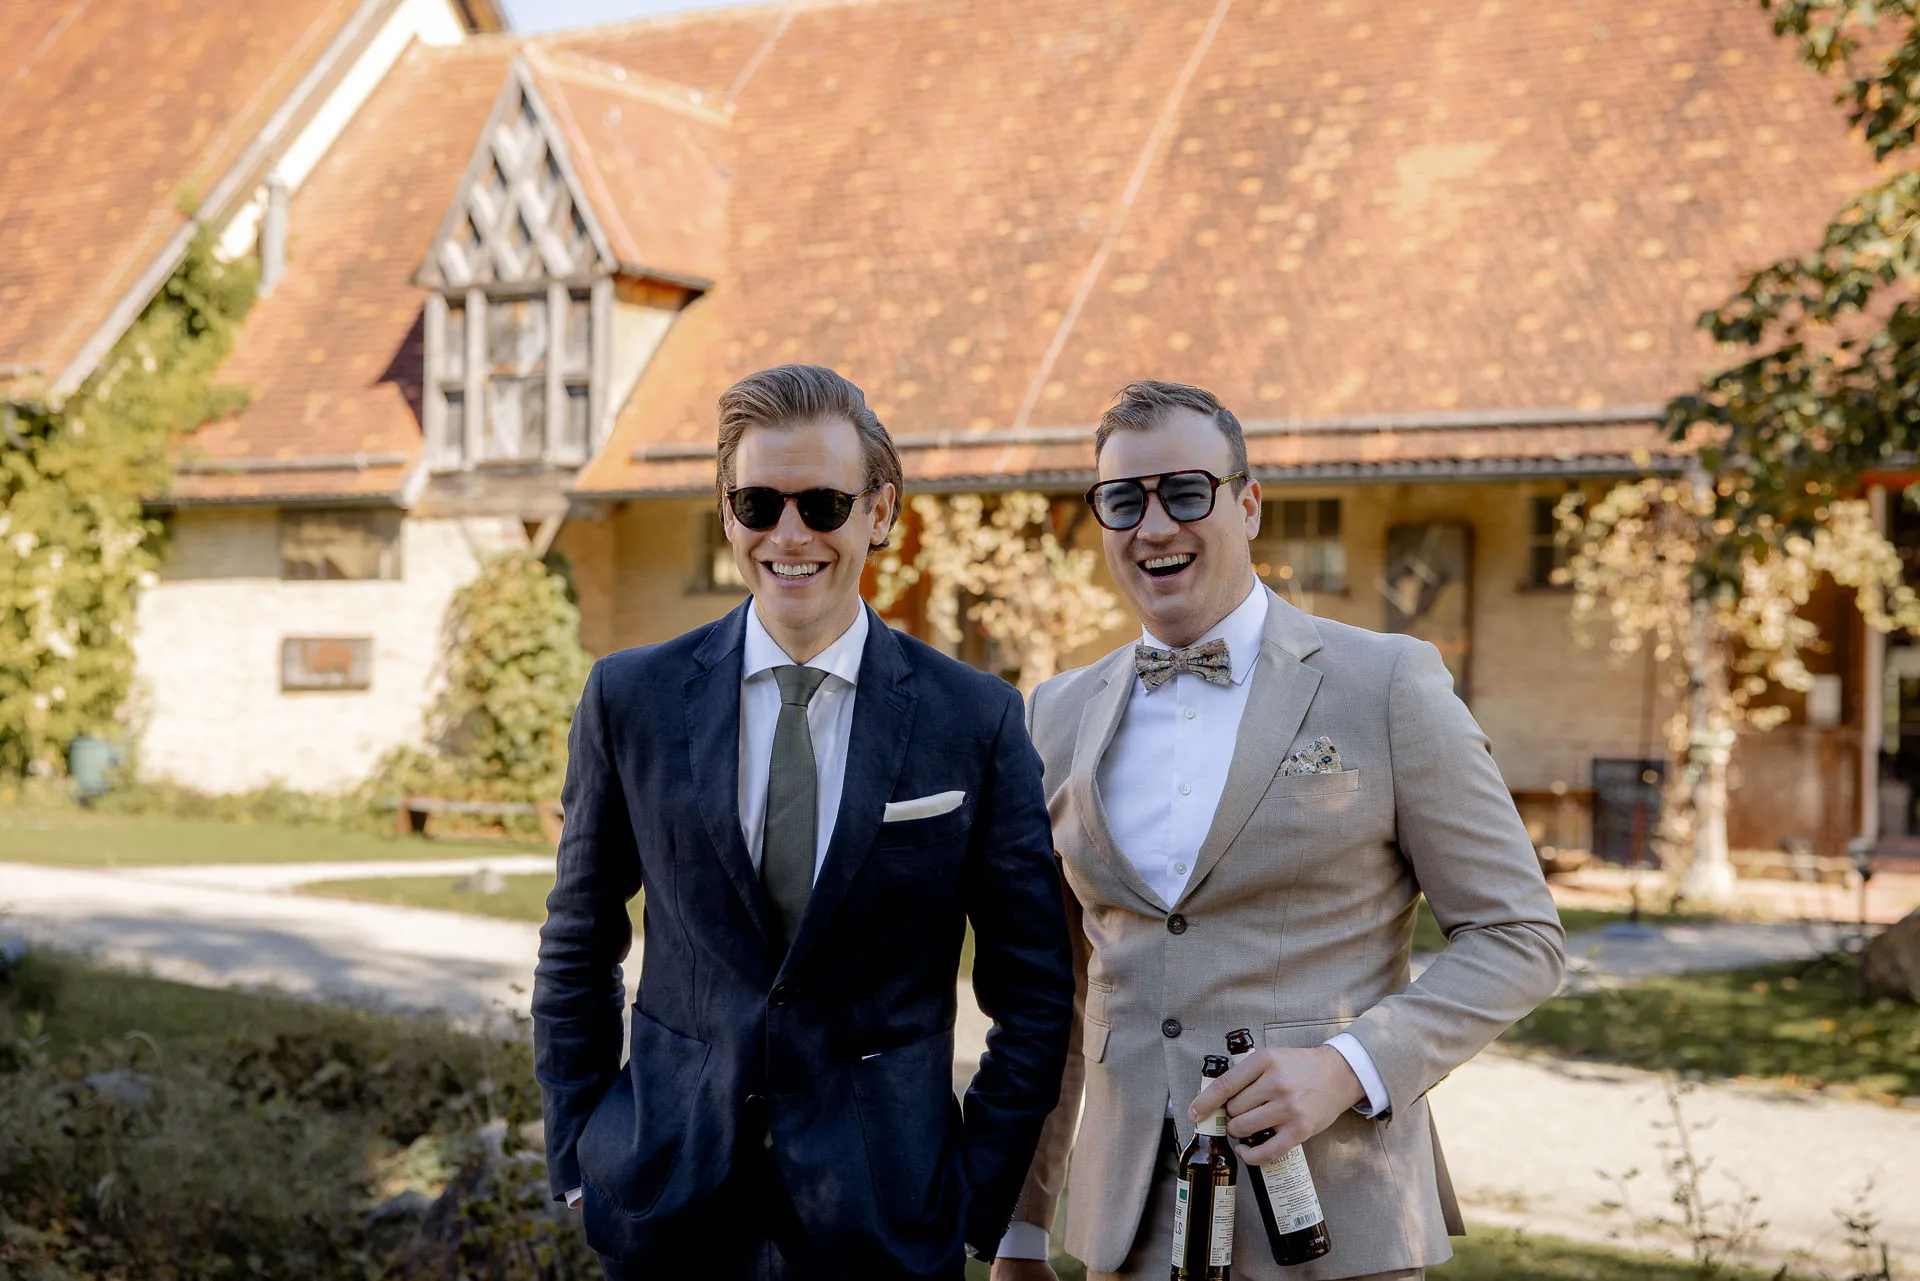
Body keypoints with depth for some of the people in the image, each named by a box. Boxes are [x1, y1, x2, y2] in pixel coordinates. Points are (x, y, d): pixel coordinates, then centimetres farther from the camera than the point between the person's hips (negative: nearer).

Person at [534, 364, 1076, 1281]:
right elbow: (576, 952, 8)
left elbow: (1033, 995, 0)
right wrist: (578, 1155, 2)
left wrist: (975, 1206, -4)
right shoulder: (631, 698, -1)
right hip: (669, 1200, 1)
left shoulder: (976, 720, -5)